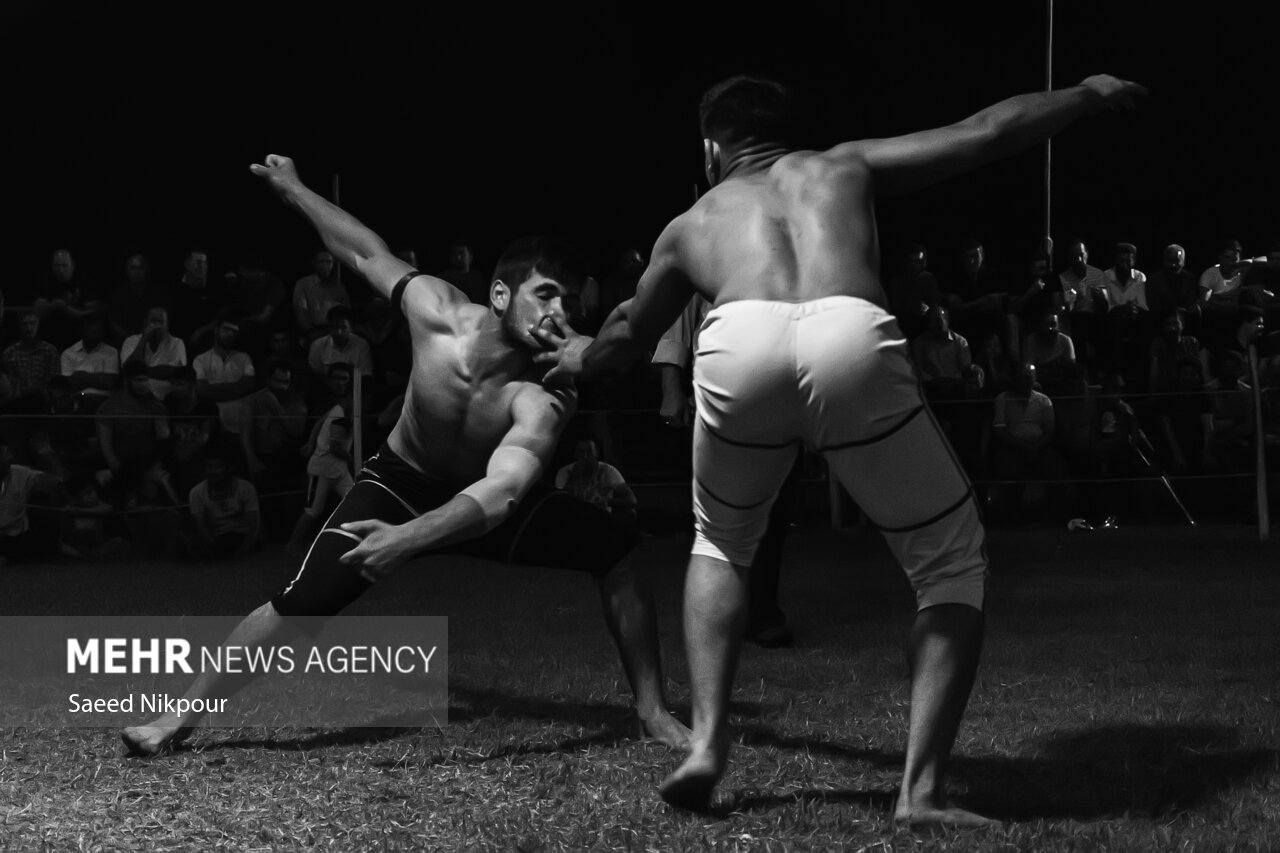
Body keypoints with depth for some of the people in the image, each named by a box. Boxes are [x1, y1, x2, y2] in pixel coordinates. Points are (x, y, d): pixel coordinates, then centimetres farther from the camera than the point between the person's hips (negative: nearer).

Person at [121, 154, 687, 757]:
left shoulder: (543, 400, -35)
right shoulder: (438, 312, -28)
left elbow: (499, 495, -49)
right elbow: (367, 252, -8)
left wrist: (408, 538, -64)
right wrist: (292, 189, 3)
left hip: (488, 500, 0)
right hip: (399, 483, 0)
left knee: (619, 552, -19)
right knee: (301, 604, -18)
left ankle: (652, 712, -4)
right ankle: (180, 716, -2)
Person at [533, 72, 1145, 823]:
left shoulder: (692, 223, 40)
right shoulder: (845, 165, 38)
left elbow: (628, 336, 56)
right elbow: (986, 134, 37)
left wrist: (579, 359, 80)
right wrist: (1091, 94, 55)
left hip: (740, 345, 1)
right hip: (853, 341, -1)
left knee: (722, 545, 32)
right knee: (954, 564, 19)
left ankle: (708, 743, 18)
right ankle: (924, 787, 6)